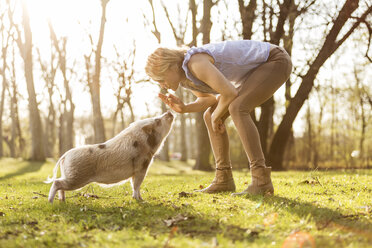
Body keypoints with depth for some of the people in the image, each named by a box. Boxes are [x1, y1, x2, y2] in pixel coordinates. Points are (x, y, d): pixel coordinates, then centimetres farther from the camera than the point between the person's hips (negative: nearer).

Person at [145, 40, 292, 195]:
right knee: (209, 116, 3)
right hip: (258, 69, 9)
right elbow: (209, 99, 10)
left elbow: (230, 93, -34)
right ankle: (224, 179, 6)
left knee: (236, 110, -30)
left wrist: (216, 116, -14)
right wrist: (183, 108, -9)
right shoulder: (182, 77, -2)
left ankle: (262, 180, -28)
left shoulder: (196, 63, -32)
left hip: (276, 61, -9)